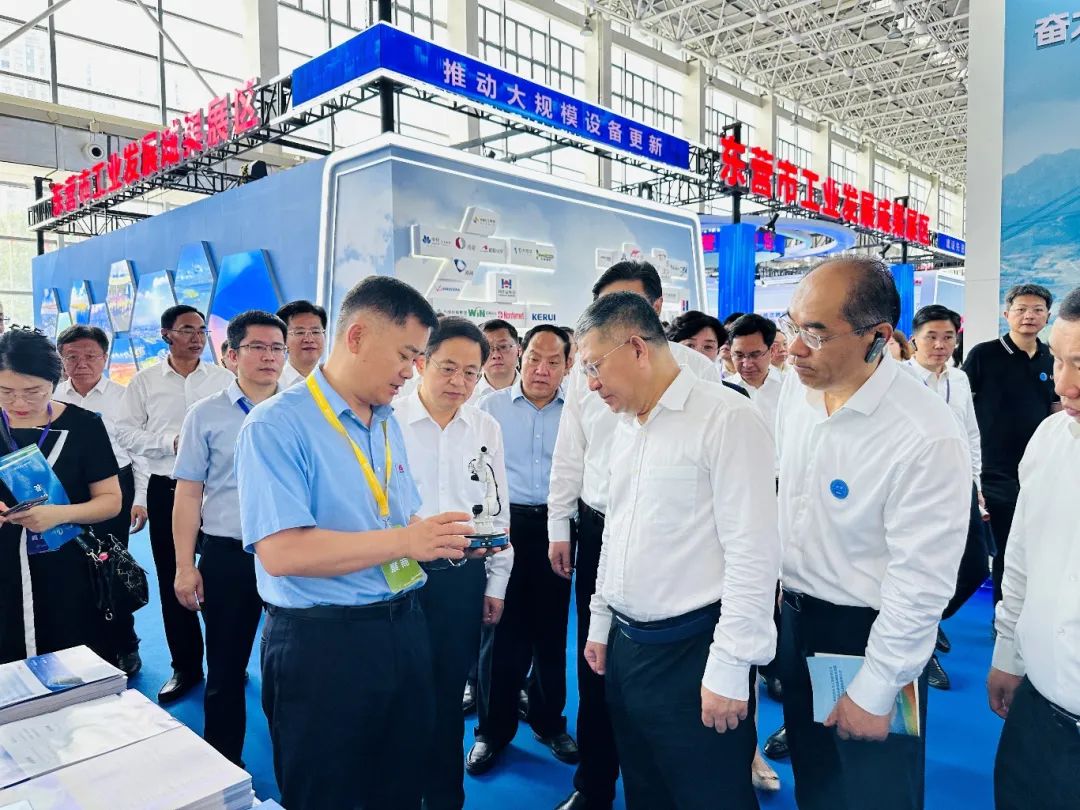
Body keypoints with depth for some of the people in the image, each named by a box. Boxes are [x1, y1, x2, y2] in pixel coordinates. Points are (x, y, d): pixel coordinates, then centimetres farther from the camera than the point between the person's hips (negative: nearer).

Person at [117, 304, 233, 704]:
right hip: (165, 489, 2)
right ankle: (185, 666, 25)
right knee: (172, 579, 10)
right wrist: (171, 442, -11)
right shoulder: (144, 381, 4)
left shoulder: (223, 379, 0)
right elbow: (126, 432, 1)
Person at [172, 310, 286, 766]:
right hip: (227, 556, -1)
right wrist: (185, 567, -4)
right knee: (225, 668, 14)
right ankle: (223, 763, 33)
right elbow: (188, 494, 0)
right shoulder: (206, 415, 0)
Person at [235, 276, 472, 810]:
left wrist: (441, 537, -4)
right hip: (321, 642, -7)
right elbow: (281, 552, -25)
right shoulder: (276, 424, -15)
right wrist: (406, 541, -24)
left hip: (404, 628, 7)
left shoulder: (388, 425, 10)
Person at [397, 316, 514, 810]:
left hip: (464, 578, 3)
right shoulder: (388, 421, -9)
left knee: (449, 695, 16)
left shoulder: (486, 429, 3)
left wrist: (496, 584, 9)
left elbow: (498, 510, 8)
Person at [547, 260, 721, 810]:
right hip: (598, 528, 4)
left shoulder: (696, 369, -6)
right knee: (595, 661, 13)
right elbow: (568, 454, 10)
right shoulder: (587, 369, 5)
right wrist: (559, 528, 9)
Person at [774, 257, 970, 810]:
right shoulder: (797, 390, -5)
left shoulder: (927, 438, -27)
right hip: (794, 618, 6)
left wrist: (874, 693, -15)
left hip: (866, 637, -6)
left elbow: (920, 584, -22)